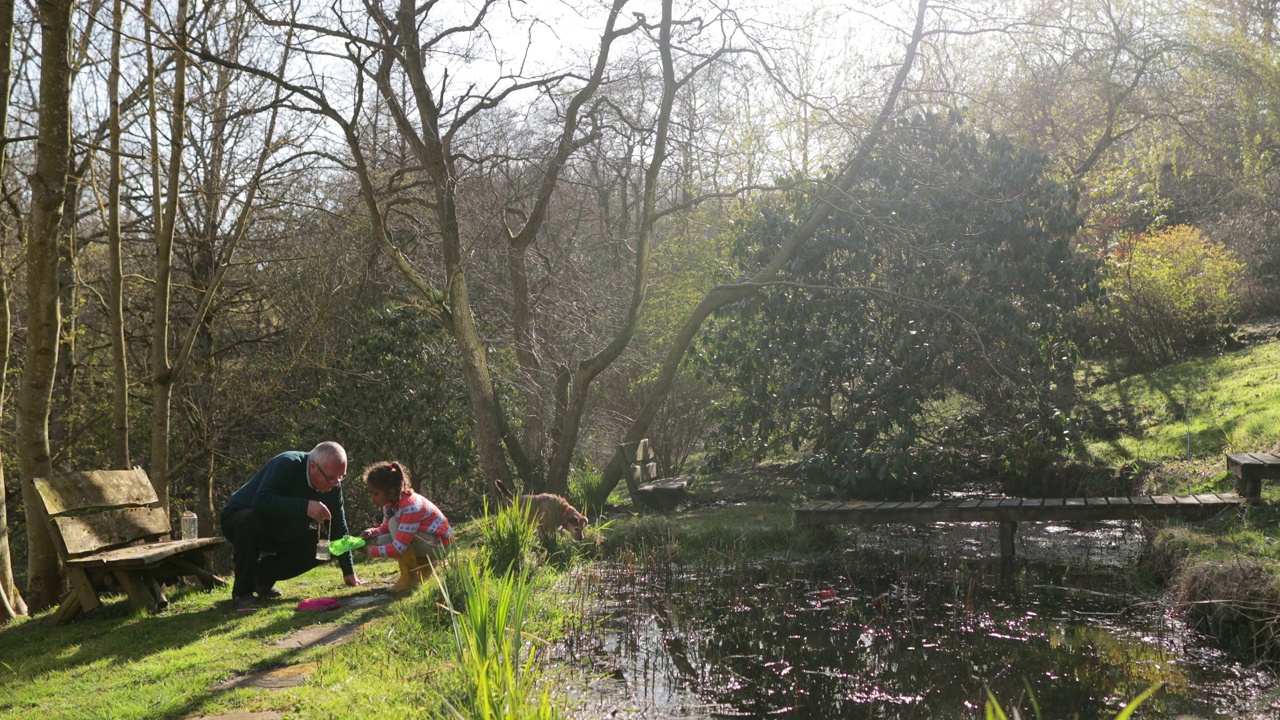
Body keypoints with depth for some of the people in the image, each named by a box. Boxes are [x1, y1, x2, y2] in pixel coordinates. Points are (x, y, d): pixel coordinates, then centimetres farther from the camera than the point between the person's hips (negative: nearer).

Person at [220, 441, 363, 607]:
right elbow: (261, 501, -44)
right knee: (252, 521, -39)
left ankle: (262, 576, 6)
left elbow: (339, 527, -6)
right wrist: (305, 506, -52)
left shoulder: (332, 484, -11)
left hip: (281, 533, 6)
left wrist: (349, 572, -9)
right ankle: (242, 590, -17)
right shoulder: (286, 465, -30)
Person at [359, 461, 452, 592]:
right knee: (378, 541, -6)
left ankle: (409, 577, -15)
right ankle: (424, 565, 7)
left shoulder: (410, 506, -31)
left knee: (395, 524, -26)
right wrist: (372, 532, -12)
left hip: (439, 544, -9)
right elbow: (386, 528, 9)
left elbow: (398, 548, -33)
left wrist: (369, 551, -24)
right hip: (423, 541, 9)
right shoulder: (390, 502, -5)